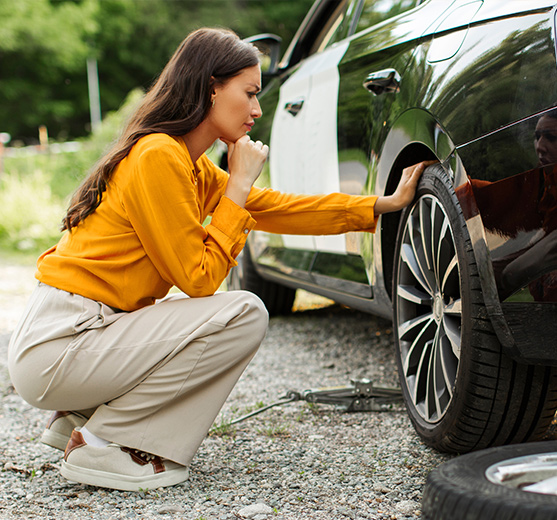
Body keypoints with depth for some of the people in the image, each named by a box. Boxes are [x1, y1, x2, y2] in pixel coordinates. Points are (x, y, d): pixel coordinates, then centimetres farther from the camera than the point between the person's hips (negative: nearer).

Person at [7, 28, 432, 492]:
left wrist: (386, 204, 18)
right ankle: (100, 444, -7)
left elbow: (278, 208, 18)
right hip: (57, 346, -10)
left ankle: (80, 416, 15)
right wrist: (239, 185, -8)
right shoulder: (158, 157, -17)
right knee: (244, 315, -14)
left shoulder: (194, 167, 12)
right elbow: (199, 278, -16)